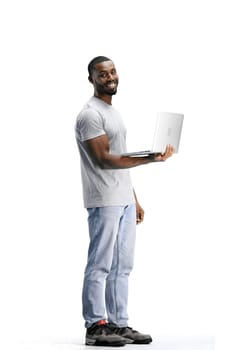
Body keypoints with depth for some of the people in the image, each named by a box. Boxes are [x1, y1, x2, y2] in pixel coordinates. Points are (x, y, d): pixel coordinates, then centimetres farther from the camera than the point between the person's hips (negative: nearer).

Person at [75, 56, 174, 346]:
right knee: (100, 265, -6)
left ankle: (119, 324, 15)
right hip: (104, 202, -9)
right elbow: (104, 159, -21)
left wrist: (134, 199, 19)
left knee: (122, 266, 10)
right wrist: (149, 158, -28)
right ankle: (96, 327, -2)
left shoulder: (113, 112, 19)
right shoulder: (90, 114, -12)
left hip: (124, 202, 9)